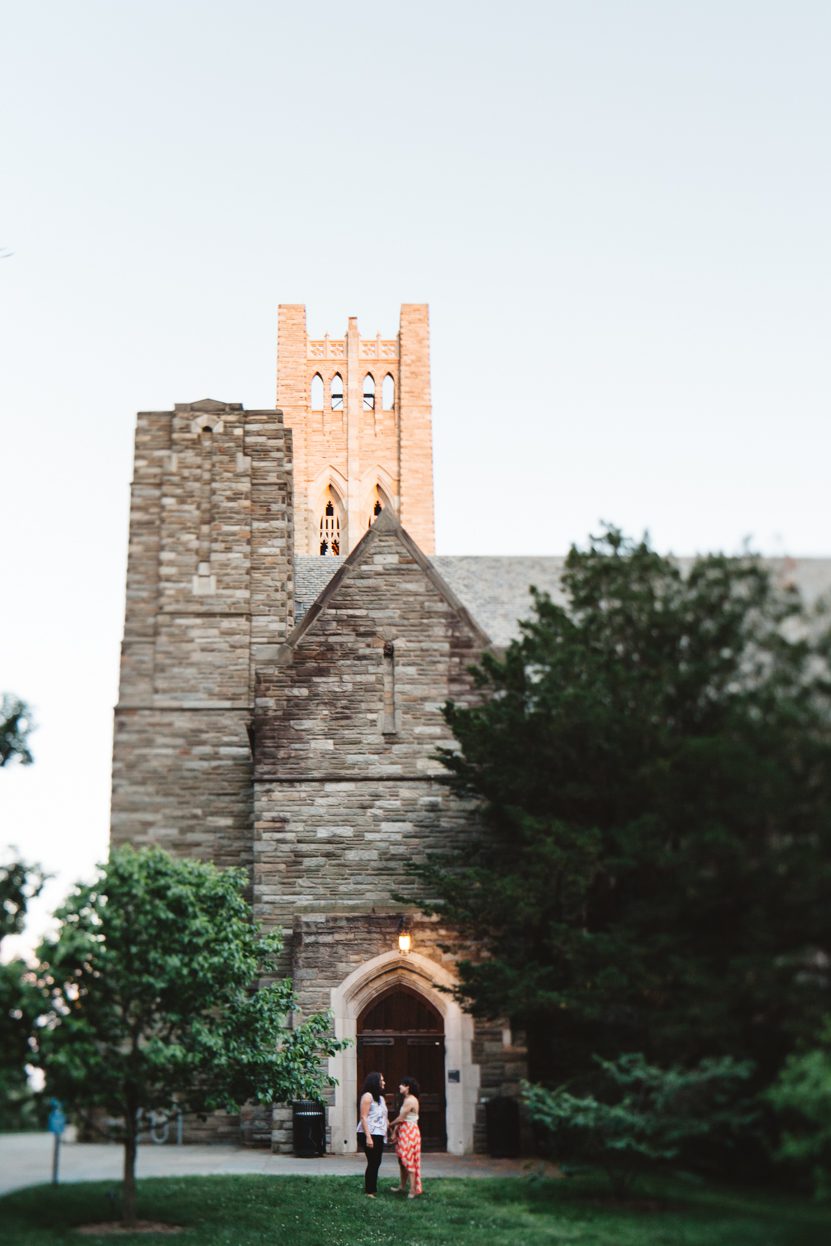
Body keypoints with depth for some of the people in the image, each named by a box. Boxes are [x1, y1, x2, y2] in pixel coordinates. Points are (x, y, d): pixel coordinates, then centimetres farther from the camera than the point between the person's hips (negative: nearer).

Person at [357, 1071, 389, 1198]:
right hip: (371, 1134, -8)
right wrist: (368, 1137, -20)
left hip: (379, 1135, 8)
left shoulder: (381, 1098, 18)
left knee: (376, 1163, 10)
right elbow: (363, 1117, -15)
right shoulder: (367, 1096, -10)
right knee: (372, 1163, -6)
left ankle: (373, 1189, 17)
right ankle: (369, 1191, 0)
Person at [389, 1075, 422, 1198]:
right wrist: (395, 1132, 5)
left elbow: (400, 1118, -17)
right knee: (402, 1159, 16)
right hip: (404, 1132, 10)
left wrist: (390, 1126, -1)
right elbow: (401, 1118, 13)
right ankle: (402, 1186, 27)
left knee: (409, 1160, -8)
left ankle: (413, 1190, -7)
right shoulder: (407, 1100, 14)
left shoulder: (410, 1100, -18)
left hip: (409, 1132, -10)